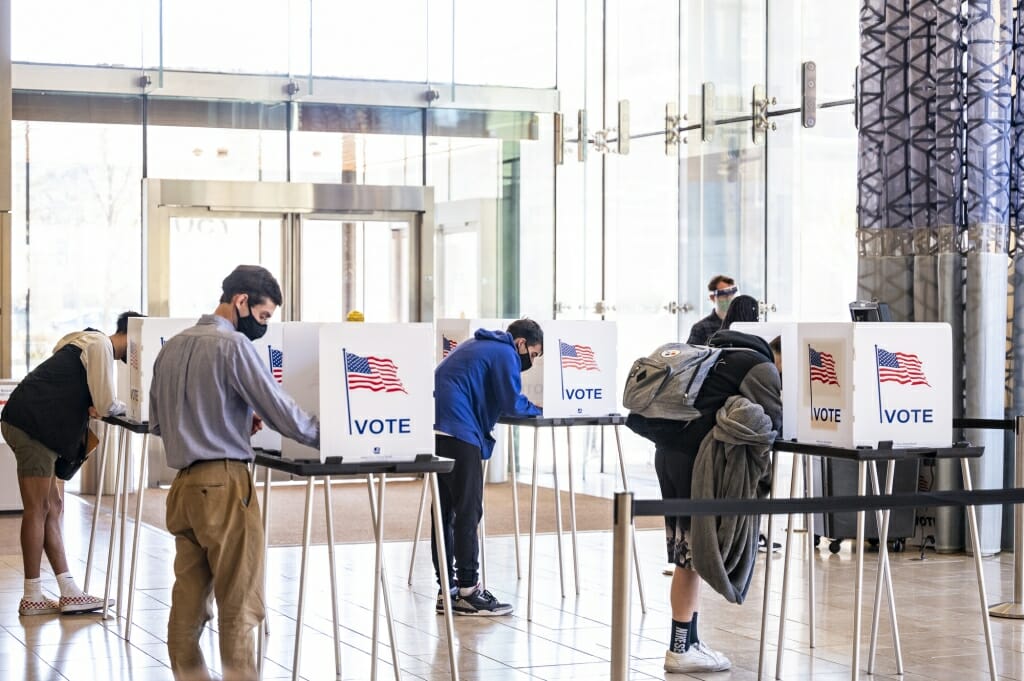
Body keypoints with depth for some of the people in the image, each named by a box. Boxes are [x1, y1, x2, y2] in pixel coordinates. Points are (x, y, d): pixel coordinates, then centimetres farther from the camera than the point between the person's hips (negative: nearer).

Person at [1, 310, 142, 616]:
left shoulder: (91, 342, 21)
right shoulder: (100, 345, -10)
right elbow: (107, 405, -14)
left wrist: (93, 407, 2)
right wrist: (128, 406, 7)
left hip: (39, 427, 10)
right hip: (31, 426, -10)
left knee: (53, 508, 9)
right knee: (38, 509, -5)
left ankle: (68, 592, 10)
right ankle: (32, 597, 0)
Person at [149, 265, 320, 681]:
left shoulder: (173, 346, 14)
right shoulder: (233, 344, -9)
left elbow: (156, 422, 20)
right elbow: (278, 408, -12)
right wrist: (325, 436, 0)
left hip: (183, 484, 8)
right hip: (224, 483, -8)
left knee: (189, 598, 10)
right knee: (240, 600, -3)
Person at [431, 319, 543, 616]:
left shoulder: (479, 346, 27)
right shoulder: (505, 354, -2)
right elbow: (512, 404, -7)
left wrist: (529, 407, 20)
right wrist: (539, 409, 12)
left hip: (435, 427, 10)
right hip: (458, 432, -10)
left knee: (444, 509, 11)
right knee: (468, 511, -5)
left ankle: (446, 590, 14)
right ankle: (468, 591, -3)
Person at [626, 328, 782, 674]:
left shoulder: (723, 356, 24)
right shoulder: (761, 366, -2)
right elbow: (775, 419, -11)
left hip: (669, 447, 9)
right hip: (695, 454, -8)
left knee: (687, 554, 12)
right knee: (692, 554, -3)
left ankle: (688, 642, 16)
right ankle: (680, 649, 0)